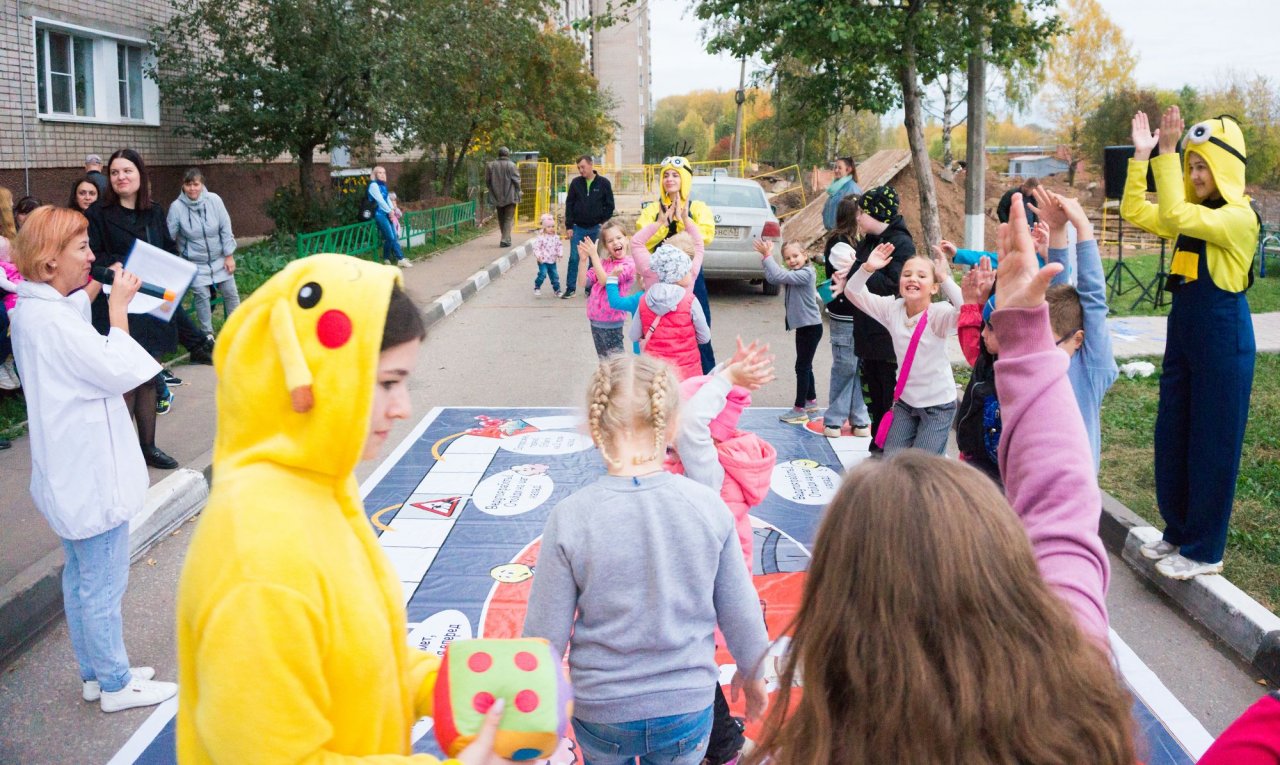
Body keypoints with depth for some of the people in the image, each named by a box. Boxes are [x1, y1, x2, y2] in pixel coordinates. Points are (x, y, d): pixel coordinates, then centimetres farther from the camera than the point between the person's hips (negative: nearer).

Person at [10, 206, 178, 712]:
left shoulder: (37, 310, 6)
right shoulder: (52, 319, -24)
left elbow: (85, 356, 17)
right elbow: (120, 371, -24)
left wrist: (91, 293, 8)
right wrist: (118, 308, -15)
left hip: (72, 474, 10)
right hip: (93, 476, -10)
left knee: (81, 579, 21)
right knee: (103, 587, 4)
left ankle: (93, 673, 35)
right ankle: (115, 685, 18)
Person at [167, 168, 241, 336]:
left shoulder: (214, 200, -12)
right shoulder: (176, 207, -15)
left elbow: (225, 229, -6)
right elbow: (168, 237, -9)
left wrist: (229, 256, -5)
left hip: (219, 259, 2)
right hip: (195, 263, -2)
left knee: (230, 292, 9)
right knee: (201, 296, -3)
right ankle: (207, 334, 13)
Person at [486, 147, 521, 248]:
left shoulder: (490, 166, 0)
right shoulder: (512, 165, -10)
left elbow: (487, 182, 5)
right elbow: (517, 181, -10)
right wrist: (518, 193, 3)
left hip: (497, 197, 4)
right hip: (510, 197, -3)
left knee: (501, 219, 16)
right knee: (508, 219, 1)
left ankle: (506, 238, 24)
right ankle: (505, 239, -11)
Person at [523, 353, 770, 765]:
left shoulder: (569, 518, -20)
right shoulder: (709, 506, -16)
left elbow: (545, 633, -12)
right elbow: (740, 612, -5)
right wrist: (753, 673, 15)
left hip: (599, 710, 0)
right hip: (687, 707, 1)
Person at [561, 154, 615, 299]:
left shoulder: (604, 183, -2)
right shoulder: (575, 183, 2)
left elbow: (609, 206, 2)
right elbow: (569, 205, 4)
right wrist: (569, 226, -2)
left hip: (595, 228, -1)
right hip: (578, 227, 1)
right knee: (574, 258, -1)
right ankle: (570, 288, 5)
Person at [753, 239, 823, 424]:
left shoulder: (806, 273, -18)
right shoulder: (795, 274, 11)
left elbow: (779, 276, -29)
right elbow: (772, 278, 4)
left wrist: (767, 255, -24)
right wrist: (765, 257, -5)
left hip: (811, 327, -10)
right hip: (803, 327, 10)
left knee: (802, 367, -5)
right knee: (805, 367, 18)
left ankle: (800, 410, 0)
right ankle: (811, 404, 30)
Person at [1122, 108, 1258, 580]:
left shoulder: (1239, 217, -15)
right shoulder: (1195, 213, 11)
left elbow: (1174, 216, -29)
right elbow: (1134, 211, 8)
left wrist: (1167, 154, -28)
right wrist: (1142, 157, 0)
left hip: (1222, 339, -9)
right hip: (1183, 335, 9)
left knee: (1212, 445, 0)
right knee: (1171, 438, 14)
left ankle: (1204, 552, 12)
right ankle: (1179, 533, 29)